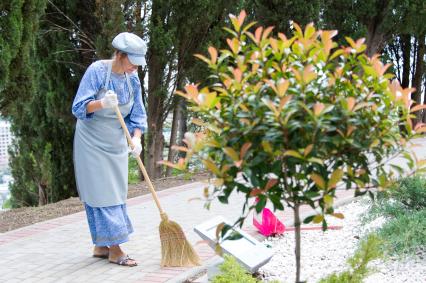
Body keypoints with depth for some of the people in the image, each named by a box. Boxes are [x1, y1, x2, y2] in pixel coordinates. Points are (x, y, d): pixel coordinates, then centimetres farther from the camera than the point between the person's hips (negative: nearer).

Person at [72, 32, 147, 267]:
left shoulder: (132, 78, -1)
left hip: (116, 142, 7)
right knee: (101, 192, -8)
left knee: (116, 193, 8)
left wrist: (136, 138, -16)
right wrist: (102, 103, -37)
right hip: (93, 141, -7)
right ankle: (114, 249, -8)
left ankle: (101, 246, 17)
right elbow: (79, 108, -19)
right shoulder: (96, 71, -17)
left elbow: (137, 114, 2)